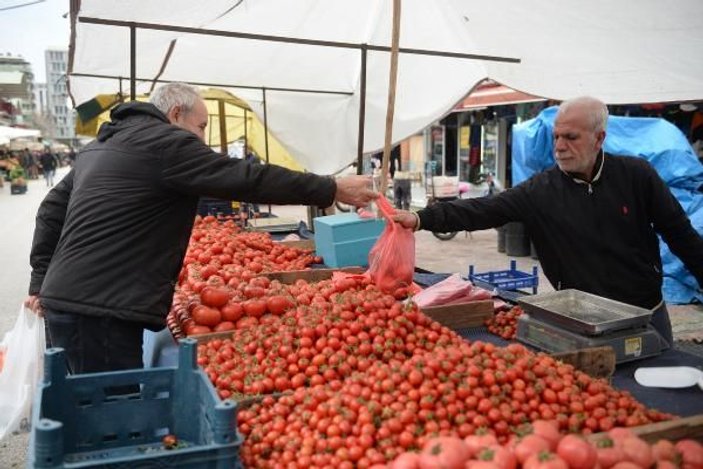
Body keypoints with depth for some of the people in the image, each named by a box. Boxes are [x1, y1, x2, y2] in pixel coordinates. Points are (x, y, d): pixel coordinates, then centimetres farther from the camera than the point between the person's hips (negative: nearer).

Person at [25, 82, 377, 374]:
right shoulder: (165, 143, -8)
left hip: (66, 299, 10)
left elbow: (52, 210, 24)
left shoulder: (101, 145, 21)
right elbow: (248, 179, -13)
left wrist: (42, 282, 27)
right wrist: (332, 189, -8)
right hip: (101, 311, -10)